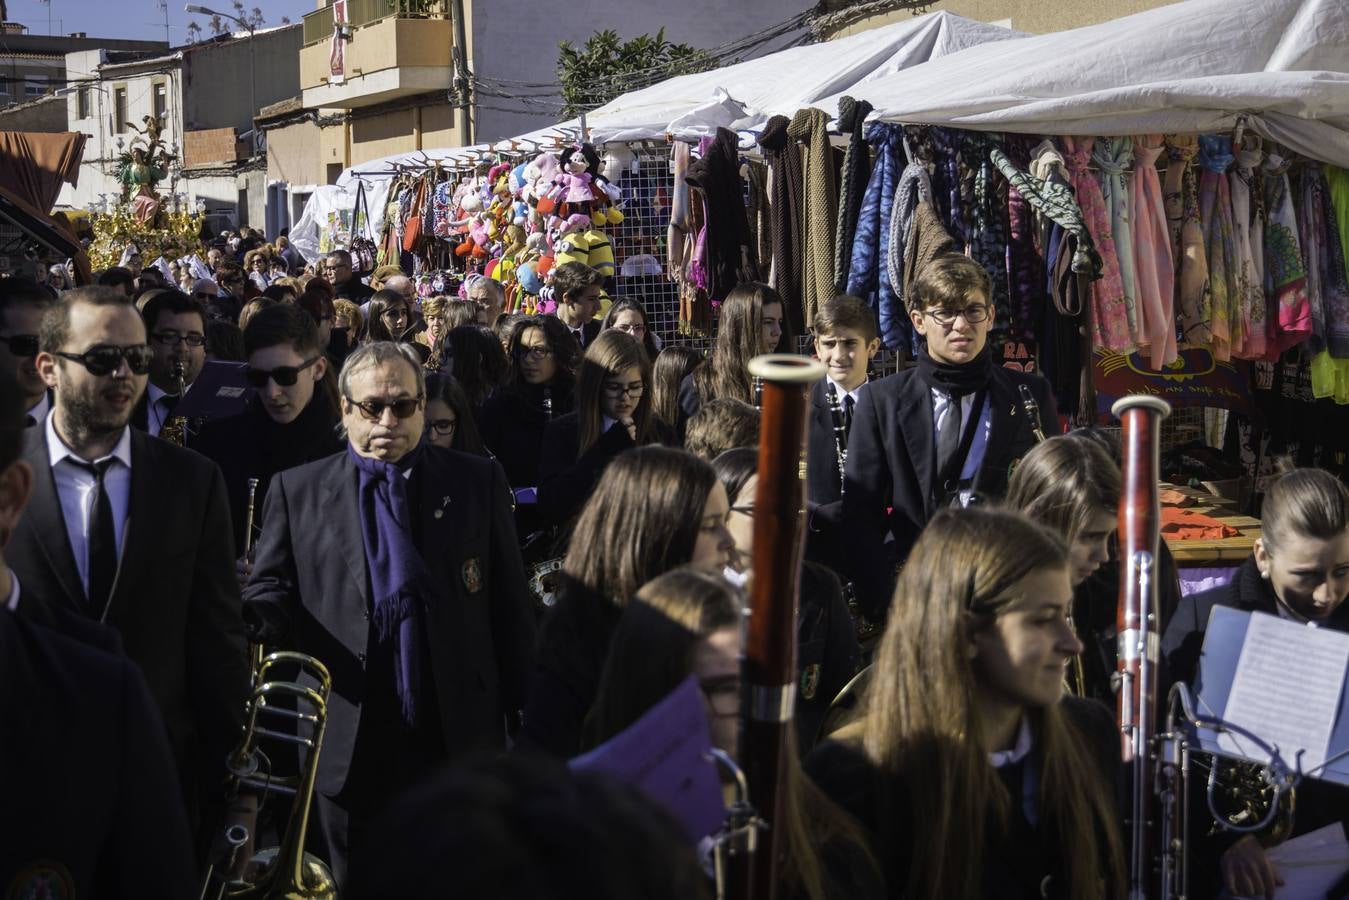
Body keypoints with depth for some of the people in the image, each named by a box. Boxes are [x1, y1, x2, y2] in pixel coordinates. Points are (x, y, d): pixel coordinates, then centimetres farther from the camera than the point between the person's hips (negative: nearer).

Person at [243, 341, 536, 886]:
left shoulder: (478, 482, 5)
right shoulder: (297, 491, 6)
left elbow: (510, 604, 6)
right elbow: (269, 590, 5)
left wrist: (526, 714, 3)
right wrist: (262, 613, -19)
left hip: (459, 741, 0)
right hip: (347, 752, 0)